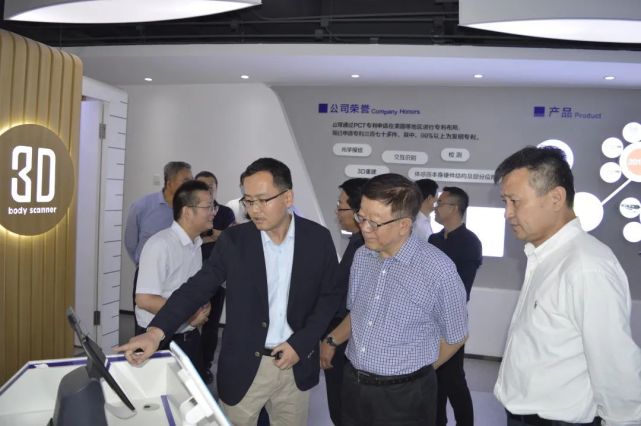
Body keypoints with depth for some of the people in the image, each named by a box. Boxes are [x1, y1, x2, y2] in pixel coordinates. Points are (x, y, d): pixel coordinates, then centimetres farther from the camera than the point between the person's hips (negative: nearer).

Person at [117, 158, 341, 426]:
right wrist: (156, 332, -22)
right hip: (243, 367, 0)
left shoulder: (318, 238, -6)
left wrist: (300, 343, -9)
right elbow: (197, 287, -8)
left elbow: (330, 295, 1)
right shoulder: (233, 240, -7)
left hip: (296, 363, 1)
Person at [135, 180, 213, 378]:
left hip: (190, 337, 7)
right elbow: (144, 300, -23)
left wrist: (202, 310, 0)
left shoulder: (195, 244, 7)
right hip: (161, 340, -7)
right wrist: (188, 315, -15)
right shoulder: (160, 245, -20)